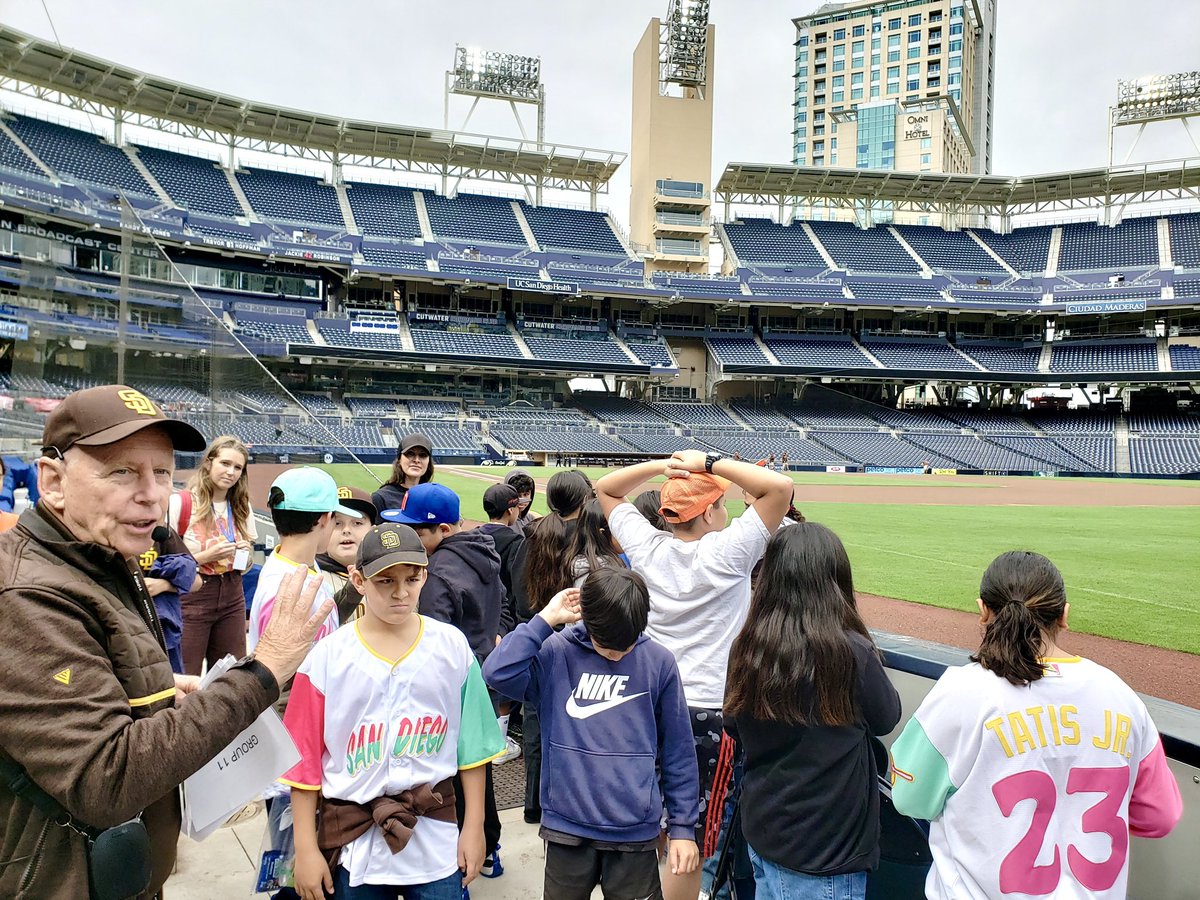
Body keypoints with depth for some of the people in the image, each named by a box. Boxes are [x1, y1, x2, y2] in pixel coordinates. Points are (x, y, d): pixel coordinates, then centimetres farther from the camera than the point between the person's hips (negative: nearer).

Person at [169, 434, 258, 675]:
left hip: (232, 598, 5)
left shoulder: (242, 507, 8)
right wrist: (205, 557, -18)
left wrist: (245, 555, -5)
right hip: (191, 598, -5)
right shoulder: (180, 503, -9)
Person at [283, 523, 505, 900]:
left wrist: (474, 826, 4)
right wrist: (306, 849, -1)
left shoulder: (452, 646, -5)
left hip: (435, 839, 1)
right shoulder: (327, 657, -8)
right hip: (354, 843, 0)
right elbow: (305, 758, -3)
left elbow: (470, 744, 1)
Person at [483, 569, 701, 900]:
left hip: (635, 831, 0)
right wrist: (546, 619, -19)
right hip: (566, 826, 1)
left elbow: (678, 751, 0)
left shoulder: (659, 662, -7)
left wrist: (683, 826, 3)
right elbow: (498, 672, -26)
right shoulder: (556, 653, -8)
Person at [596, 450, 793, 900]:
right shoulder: (726, 552, -16)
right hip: (706, 711, -5)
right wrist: (711, 464, -15)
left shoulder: (647, 546, -3)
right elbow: (781, 487, -17)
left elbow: (605, 489, 11)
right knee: (691, 841, 7)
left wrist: (664, 464, -1)